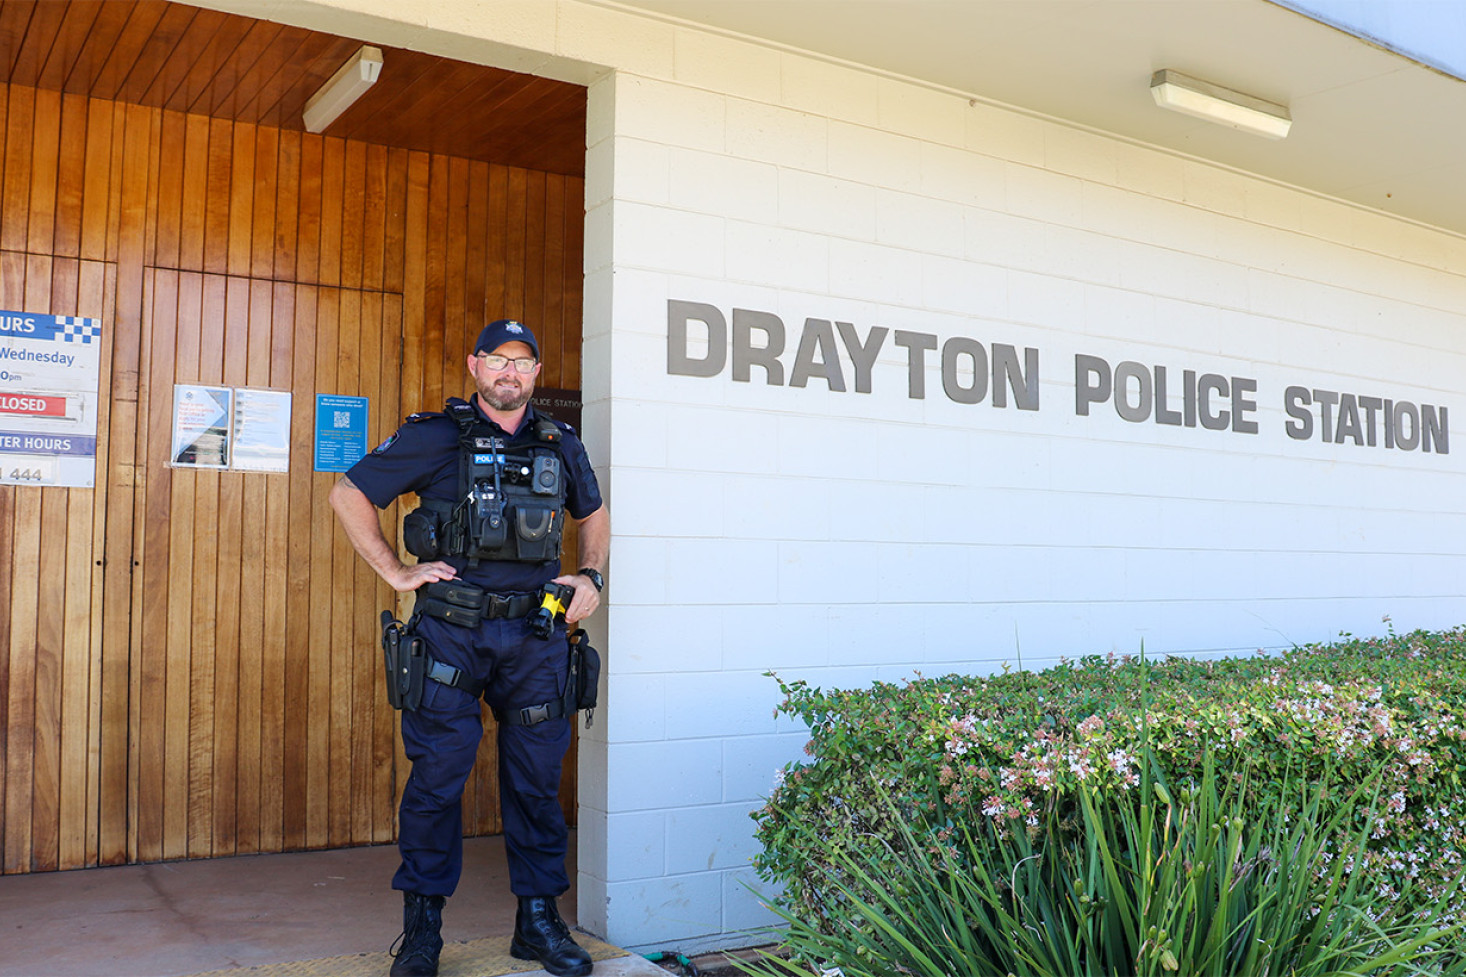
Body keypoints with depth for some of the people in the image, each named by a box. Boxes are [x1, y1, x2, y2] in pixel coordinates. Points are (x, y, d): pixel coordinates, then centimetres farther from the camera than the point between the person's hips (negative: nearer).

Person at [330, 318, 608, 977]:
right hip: (451, 632, -3)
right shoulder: (435, 437, 0)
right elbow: (348, 495, 4)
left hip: (535, 634, 3)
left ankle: (539, 921, 20)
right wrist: (396, 572, -2)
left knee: (537, 780, 8)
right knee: (437, 778, 1)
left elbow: (593, 514, 29)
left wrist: (590, 577, 12)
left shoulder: (562, 447, 12)